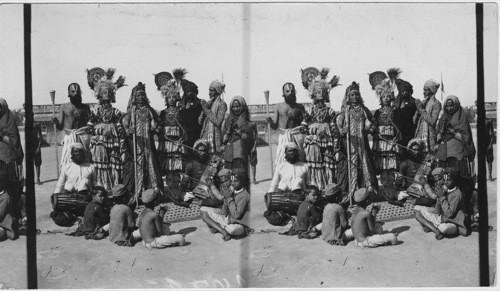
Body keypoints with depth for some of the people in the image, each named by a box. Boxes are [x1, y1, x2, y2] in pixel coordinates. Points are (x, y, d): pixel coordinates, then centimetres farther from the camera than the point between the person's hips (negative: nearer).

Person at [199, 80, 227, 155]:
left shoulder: (222, 104, -4)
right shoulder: (208, 103, 14)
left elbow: (218, 122, -14)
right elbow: (200, 121, 13)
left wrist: (207, 110, -11)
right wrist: (203, 110, -4)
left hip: (215, 137, -5)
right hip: (204, 136, 5)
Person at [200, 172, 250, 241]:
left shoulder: (244, 195, -17)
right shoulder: (232, 192, 4)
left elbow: (236, 215, -24)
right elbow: (224, 213, 11)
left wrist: (230, 198, -19)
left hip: (238, 224, -8)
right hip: (227, 219, 8)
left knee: (231, 229, -44)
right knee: (203, 210, 0)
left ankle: (218, 228, -8)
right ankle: (224, 231, -12)